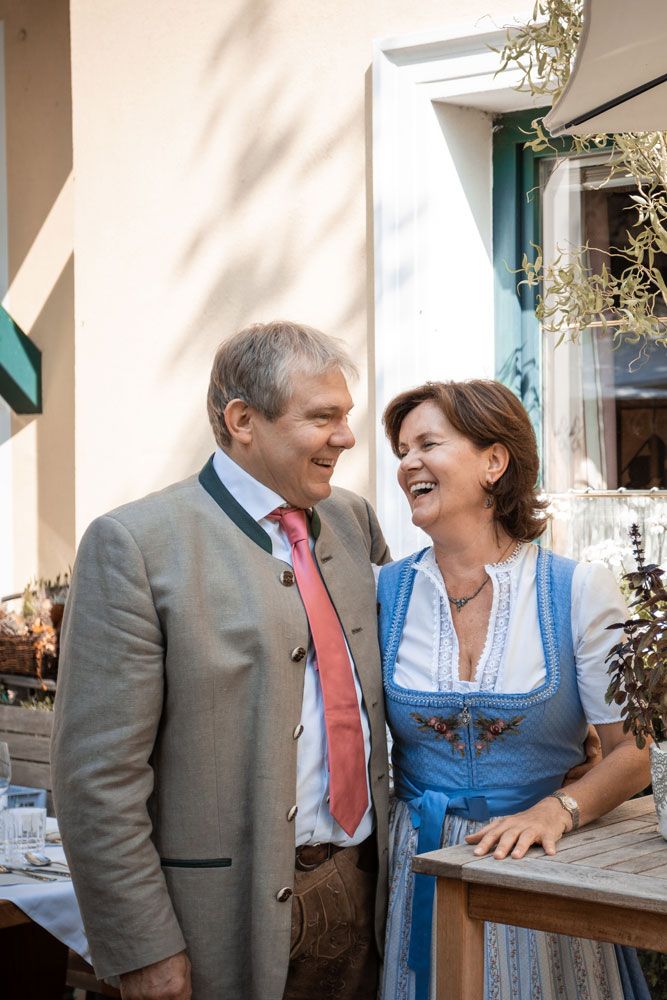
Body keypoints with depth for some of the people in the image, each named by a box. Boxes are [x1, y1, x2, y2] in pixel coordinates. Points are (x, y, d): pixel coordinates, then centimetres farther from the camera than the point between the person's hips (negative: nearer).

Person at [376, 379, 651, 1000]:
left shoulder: (580, 590, -7)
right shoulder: (383, 592, 0)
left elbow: (633, 750, -6)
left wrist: (556, 811, -22)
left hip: (539, 866, -2)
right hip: (419, 872, 2)